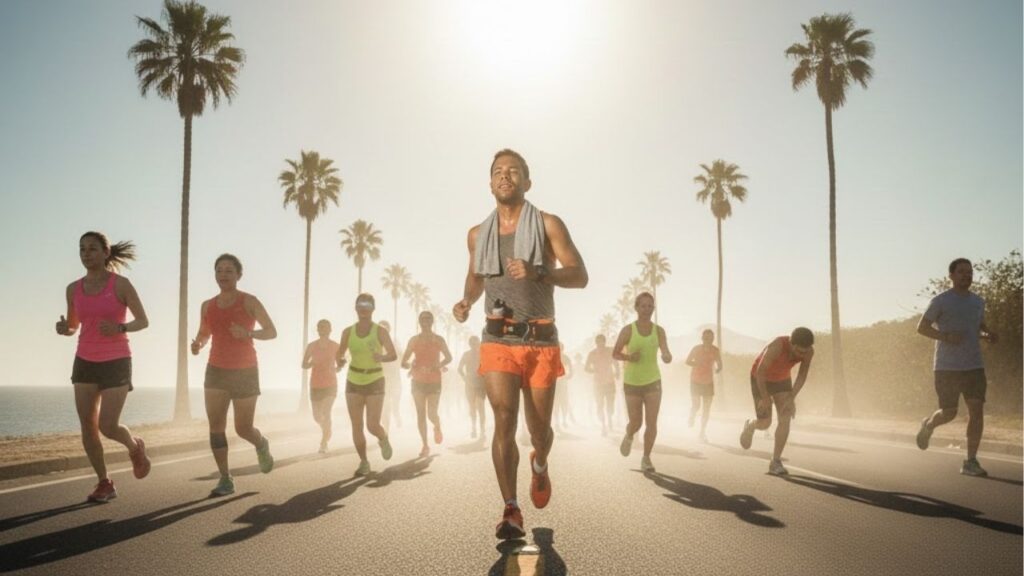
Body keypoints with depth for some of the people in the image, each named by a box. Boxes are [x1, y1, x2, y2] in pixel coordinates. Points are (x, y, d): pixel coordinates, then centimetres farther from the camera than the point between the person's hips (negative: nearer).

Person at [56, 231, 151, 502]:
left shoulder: (121, 284, -9)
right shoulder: (73, 289, 4)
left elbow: (143, 321, -4)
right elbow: (73, 327, 15)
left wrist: (120, 328, -24)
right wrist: (64, 328, -9)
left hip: (116, 362, -4)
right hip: (85, 362, 5)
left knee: (108, 427, -11)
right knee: (87, 427, 0)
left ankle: (135, 446, 23)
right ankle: (104, 484, 14)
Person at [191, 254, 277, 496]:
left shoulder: (249, 302, -7)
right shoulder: (207, 306, 5)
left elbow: (272, 332, -5)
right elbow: (203, 335, 18)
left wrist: (248, 333, -25)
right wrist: (197, 345, -7)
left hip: (245, 372, -3)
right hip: (216, 372, 3)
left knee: (243, 429, 1)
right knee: (215, 426, -9)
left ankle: (262, 445, 36)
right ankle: (226, 480, -1)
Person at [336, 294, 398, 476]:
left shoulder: (380, 331, -8)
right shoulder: (348, 332, 0)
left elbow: (393, 355, -12)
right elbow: (340, 355, 8)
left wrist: (382, 357, -33)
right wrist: (340, 361, -15)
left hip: (375, 382, -2)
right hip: (353, 382, 3)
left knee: (372, 426, -10)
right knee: (356, 426, -1)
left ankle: (384, 439, 26)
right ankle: (364, 462, 15)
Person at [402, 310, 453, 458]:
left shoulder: (438, 340, 0)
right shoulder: (414, 340, 3)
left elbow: (448, 358, -4)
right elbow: (403, 361, 3)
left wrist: (436, 366, -22)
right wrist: (410, 366, -21)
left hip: (434, 381, -1)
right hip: (418, 381, 2)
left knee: (432, 414, -8)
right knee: (421, 414, 0)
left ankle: (437, 427, 27)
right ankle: (425, 445, 9)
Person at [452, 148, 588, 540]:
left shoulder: (548, 225, -1)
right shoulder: (478, 234, 9)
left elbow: (579, 276, -7)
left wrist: (537, 273, -24)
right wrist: (466, 301, 4)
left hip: (541, 341, -1)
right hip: (498, 341, 1)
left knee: (538, 426, 8)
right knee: (504, 420, -14)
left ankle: (540, 465, 43)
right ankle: (511, 512, -11)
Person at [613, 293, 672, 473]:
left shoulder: (659, 331, -5)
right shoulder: (628, 330, -10)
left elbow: (666, 354, -16)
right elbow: (615, 353, -2)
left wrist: (667, 357, -40)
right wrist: (629, 357, -22)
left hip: (653, 382, 1)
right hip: (632, 383, -1)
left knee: (652, 423, -5)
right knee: (636, 423, 5)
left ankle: (646, 458, 11)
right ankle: (628, 437, 40)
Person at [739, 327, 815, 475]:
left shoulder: (809, 350, -23)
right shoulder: (776, 347, -40)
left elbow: (803, 375, -12)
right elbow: (760, 371, -30)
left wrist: (792, 398, -21)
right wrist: (765, 398, -22)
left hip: (781, 379, 4)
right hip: (761, 379, -4)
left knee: (786, 420, -13)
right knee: (765, 424, -4)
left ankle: (775, 462, -5)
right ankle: (750, 426, 33)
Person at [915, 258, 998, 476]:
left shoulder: (978, 301, 11)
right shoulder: (940, 301, -5)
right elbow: (921, 327, -3)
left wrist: (989, 335, 1)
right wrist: (945, 337, -19)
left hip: (974, 366, 4)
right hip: (947, 367, -4)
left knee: (977, 411, -7)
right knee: (949, 413, 0)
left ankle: (971, 462, -2)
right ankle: (928, 425, 36)